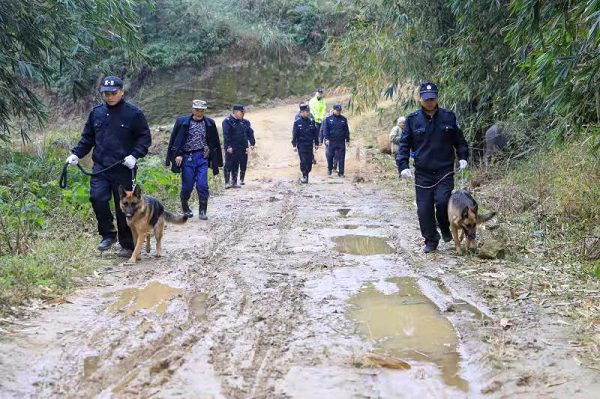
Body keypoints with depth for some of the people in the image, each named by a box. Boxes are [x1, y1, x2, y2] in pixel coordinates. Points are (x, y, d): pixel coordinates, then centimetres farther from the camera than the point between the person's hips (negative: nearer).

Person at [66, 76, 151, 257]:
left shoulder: (133, 113, -3)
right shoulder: (96, 113, 10)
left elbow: (145, 138, 0)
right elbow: (87, 138, 18)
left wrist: (135, 155, -14)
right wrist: (76, 154, 4)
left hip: (124, 169, -3)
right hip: (100, 166, 3)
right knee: (97, 197, -17)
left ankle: (127, 245, 18)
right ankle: (108, 234, 3)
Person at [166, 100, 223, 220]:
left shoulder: (209, 124, 5)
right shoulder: (182, 122, -1)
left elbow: (215, 143, 13)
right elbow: (174, 141, 2)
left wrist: (215, 161, 12)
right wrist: (178, 155, -8)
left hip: (202, 157, 1)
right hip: (187, 157, -1)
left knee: (202, 185, -7)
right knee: (187, 186, 3)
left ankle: (203, 211, 4)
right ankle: (185, 208, 25)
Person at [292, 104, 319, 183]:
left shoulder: (311, 122, 4)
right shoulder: (297, 122, -5)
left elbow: (316, 133, 12)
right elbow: (294, 135, -3)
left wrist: (316, 143, 11)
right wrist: (294, 145, -8)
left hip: (310, 145, 3)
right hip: (301, 145, -3)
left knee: (309, 161, 4)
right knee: (303, 161, -8)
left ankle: (307, 173, 21)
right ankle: (304, 176, -1)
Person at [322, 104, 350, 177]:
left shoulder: (344, 119, 9)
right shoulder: (328, 119, 4)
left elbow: (347, 130, 12)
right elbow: (325, 129, -1)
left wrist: (347, 139, 8)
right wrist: (326, 139, -13)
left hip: (341, 142, 1)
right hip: (331, 142, -1)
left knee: (341, 158, -1)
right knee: (330, 156, 4)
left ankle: (341, 173, 4)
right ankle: (329, 169, 29)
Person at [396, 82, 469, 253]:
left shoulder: (448, 117, 4)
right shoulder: (413, 119, 2)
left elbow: (459, 140, 15)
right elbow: (404, 144, 5)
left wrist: (463, 157, 1)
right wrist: (403, 166, -7)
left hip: (445, 171, -1)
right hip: (422, 173, 1)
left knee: (442, 201, -18)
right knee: (424, 208, 0)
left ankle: (445, 229, 12)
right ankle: (431, 240, 16)